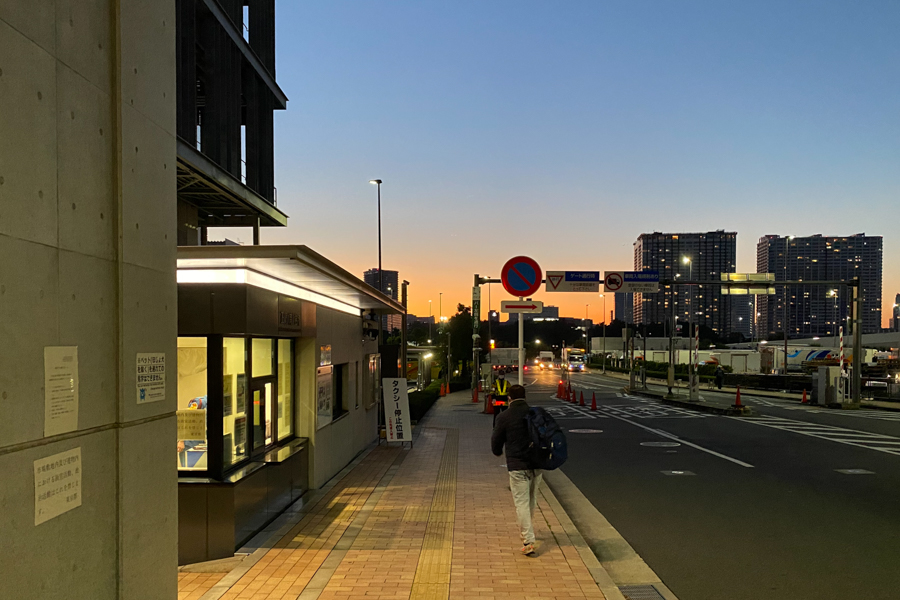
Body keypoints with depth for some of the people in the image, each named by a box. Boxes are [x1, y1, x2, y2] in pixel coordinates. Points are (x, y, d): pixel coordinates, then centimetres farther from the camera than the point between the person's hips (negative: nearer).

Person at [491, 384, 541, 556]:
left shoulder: (504, 417, -6)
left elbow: (496, 442, 2)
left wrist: (498, 452, 25)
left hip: (517, 466, -4)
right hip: (537, 464, 4)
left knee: (521, 502, -1)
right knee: (532, 499, 21)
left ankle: (528, 541, -7)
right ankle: (526, 529, 41)